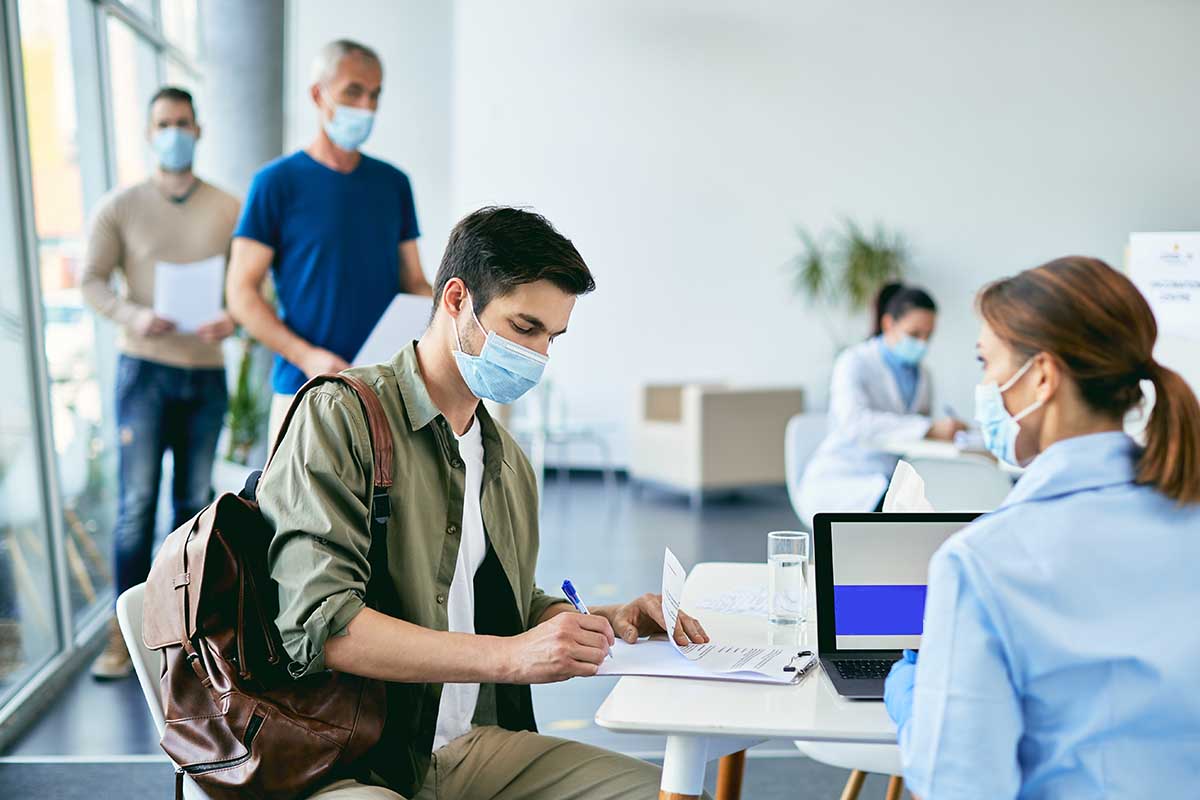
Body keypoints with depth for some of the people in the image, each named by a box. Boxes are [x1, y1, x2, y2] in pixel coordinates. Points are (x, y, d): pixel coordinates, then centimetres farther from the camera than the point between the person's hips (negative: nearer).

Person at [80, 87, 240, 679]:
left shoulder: (229, 210, 5)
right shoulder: (120, 208, 1)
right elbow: (92, 281, -1)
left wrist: (234, 318, -17)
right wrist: (133, 315, -20)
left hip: (206, 370, 2)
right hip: (144, 368, -2)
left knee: (195, 499, 9)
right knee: (136, 502, -5)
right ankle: (125, 633, 3)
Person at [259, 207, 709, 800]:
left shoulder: (508, 462, 17)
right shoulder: (342, 416, -9)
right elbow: (320, 625, -20)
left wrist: (606, 622, 7)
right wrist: (510, 655, -23)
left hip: (476, 747, 8)